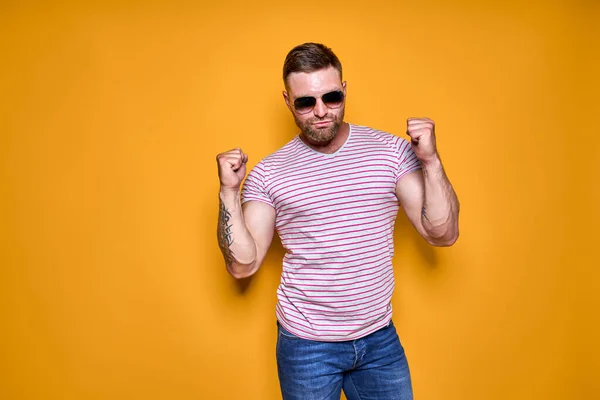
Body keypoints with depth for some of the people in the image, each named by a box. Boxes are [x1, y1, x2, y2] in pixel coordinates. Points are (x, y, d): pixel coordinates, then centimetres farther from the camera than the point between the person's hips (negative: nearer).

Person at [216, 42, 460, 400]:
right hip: (305, 344, -1)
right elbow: (243, 265, -6)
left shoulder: (392, 151, -4)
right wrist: (229, 191, -16)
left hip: (380, 339, 2)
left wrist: (430, 160, -16)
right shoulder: (268, 173, -6)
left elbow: (443, 235, -5)